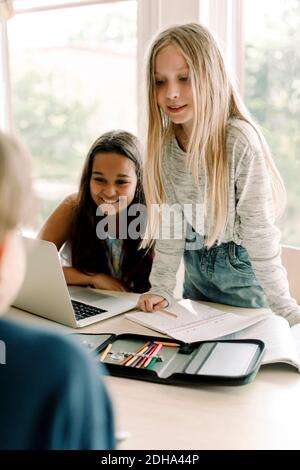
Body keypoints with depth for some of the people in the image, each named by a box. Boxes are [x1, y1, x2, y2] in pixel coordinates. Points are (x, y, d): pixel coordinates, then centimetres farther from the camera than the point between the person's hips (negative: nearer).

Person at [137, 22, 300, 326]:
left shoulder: (240, 141, -26)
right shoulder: (164, 143, -9)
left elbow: (259, 231, -23)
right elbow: (170, 223, -3)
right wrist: (161, 288, -8)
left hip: (243, 269, -5)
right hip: (196, 269, 5)